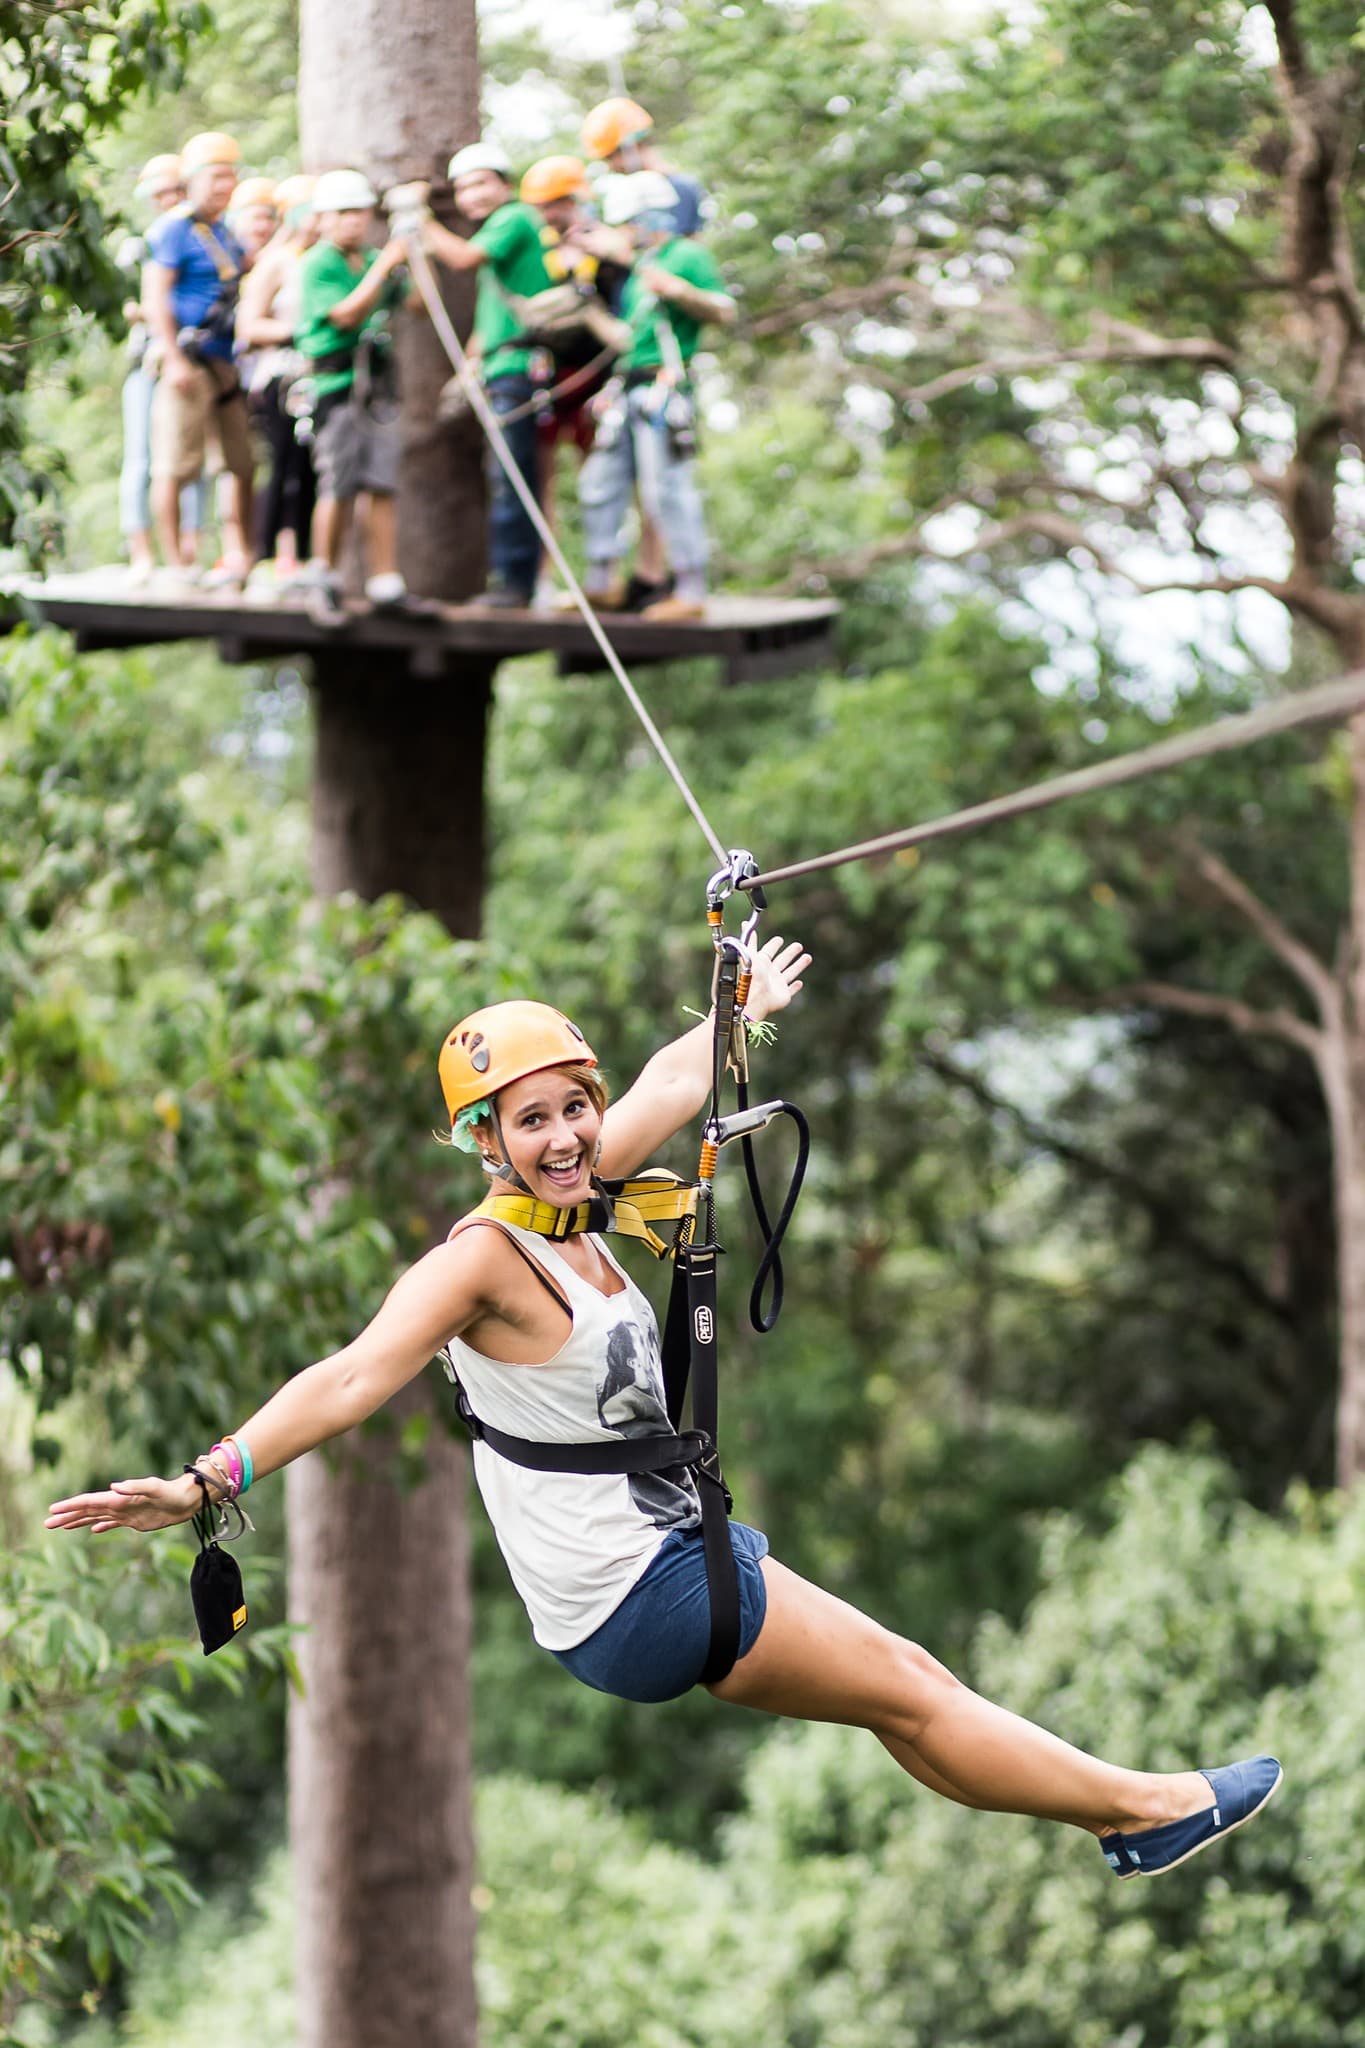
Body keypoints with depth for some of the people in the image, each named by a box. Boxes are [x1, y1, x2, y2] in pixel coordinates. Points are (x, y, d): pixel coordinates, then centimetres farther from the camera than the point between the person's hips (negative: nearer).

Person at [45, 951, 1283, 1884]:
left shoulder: (570, 1204, 2)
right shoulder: (483, 1256, -22)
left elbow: (673, 1085, 19)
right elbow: (359, 1376, -35)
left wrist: (749, 1010, 36)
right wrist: (215, 1480, -49)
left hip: (677, 1542, 8)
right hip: (634, 1596, -8)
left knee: (904, 1678, 14)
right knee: (909, 1694, 3)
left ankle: (1128, 1820, 27)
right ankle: (1143, 1812, 18)